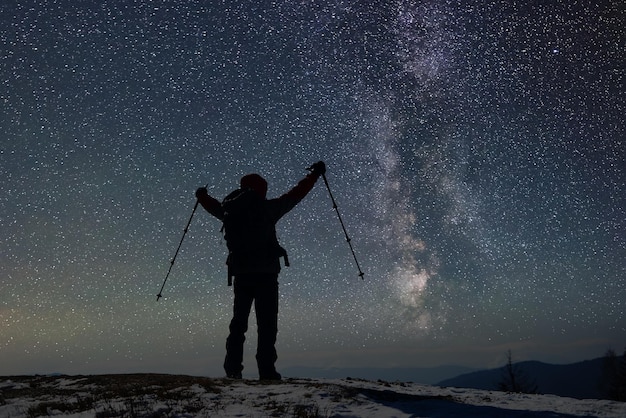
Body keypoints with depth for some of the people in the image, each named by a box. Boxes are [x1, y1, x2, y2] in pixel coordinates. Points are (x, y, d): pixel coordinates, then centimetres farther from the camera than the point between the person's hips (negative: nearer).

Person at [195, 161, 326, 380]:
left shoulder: (230, 210, 9)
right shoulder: (266, 208, -1)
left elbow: (214, 206, 31)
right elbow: (296, 194, 6)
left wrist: (202, 196, 54)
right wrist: (315, 173, 19)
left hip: (240, 273, 4)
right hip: (266, 273, -4)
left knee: (238, 321, 12)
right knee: (267, 323, -2)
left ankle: (233, 367, 8)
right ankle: (266, 369, -5)